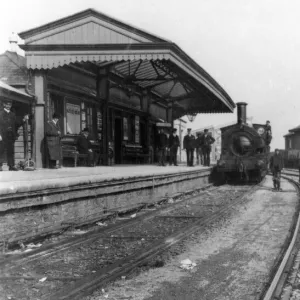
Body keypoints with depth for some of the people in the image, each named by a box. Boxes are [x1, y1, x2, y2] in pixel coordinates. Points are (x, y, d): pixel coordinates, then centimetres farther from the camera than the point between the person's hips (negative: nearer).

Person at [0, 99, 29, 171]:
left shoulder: (12, 114, 18)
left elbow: (17, 123, 15)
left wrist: (23, 120, -1)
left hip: (11, 135, 5)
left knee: (11, 151, 4)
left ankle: (11, 166, 5)